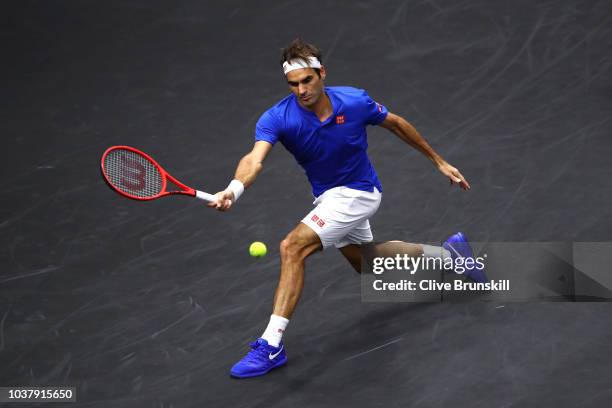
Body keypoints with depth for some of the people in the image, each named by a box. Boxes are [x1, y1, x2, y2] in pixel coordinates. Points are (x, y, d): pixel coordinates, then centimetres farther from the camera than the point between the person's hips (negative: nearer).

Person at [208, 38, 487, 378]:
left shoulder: (355, 102, -22)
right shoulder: (277, 118, -21)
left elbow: (396, 124, -2)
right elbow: (255, 160, -39)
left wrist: (439, 162, 6)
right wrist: (234, 190, -61)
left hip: (357, 192, -5)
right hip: (328, 196, 5)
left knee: (292, 247, -23)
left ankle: (271, 345, -19)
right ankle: (448, 254, 46)